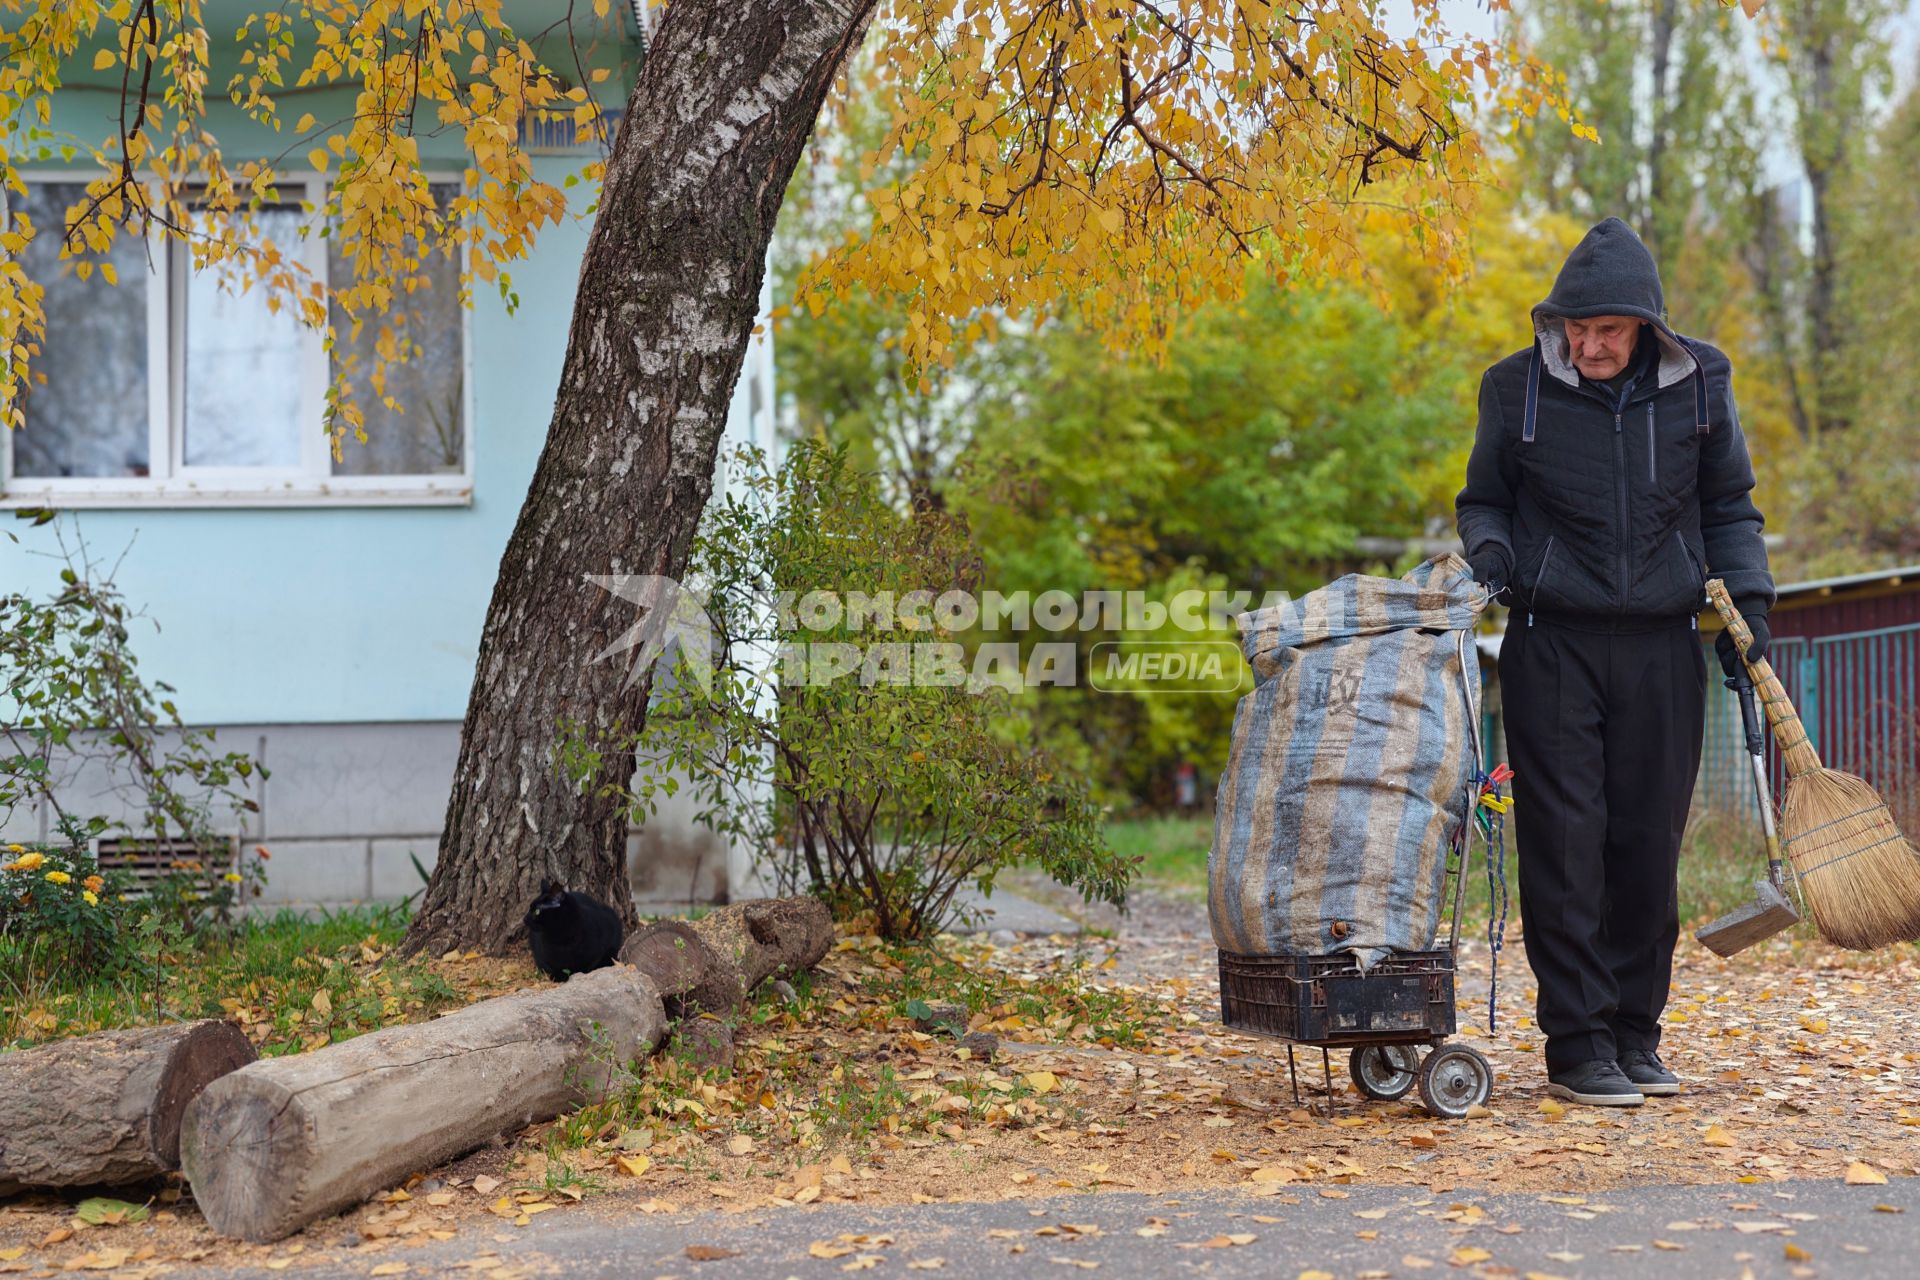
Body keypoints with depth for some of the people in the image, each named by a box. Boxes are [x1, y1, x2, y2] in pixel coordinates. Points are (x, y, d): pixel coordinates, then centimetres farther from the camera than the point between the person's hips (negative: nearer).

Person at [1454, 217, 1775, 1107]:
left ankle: (1635, 1034, 17)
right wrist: (1490, 551, -10)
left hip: (1661, 647, 2)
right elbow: (1482, 500, 11)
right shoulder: (1518, 390, -2)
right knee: (1565, 847, -5)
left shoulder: (1699, 384, 3)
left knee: (1649, 848, 5)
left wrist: (1747, 604, 3)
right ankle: (1577, 1046, 1)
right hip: (1553, 643, -2)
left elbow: (1729, 507, 14)